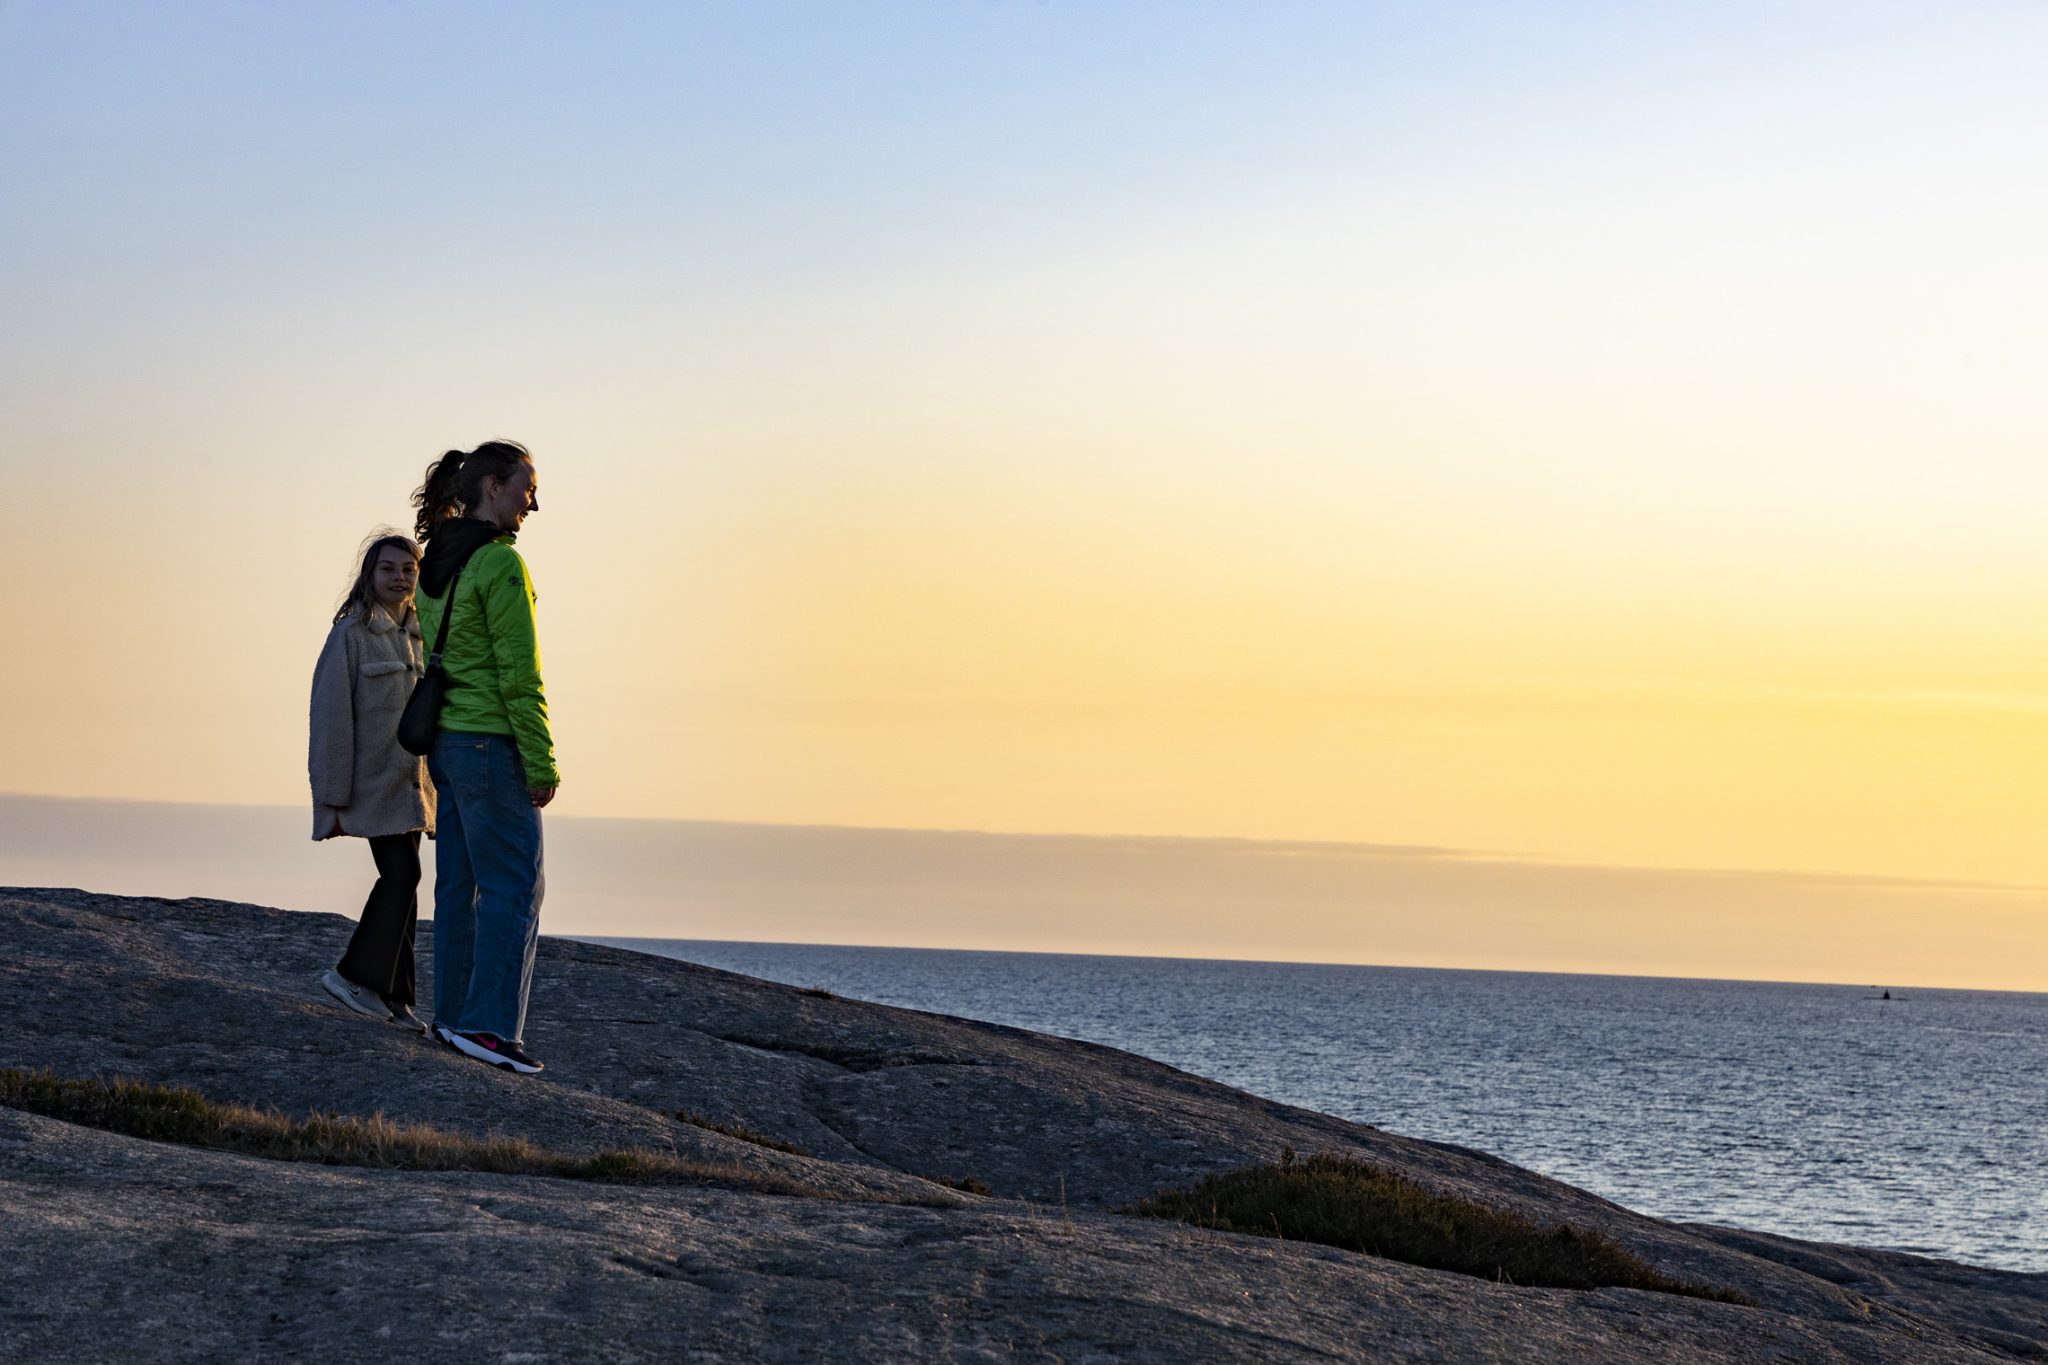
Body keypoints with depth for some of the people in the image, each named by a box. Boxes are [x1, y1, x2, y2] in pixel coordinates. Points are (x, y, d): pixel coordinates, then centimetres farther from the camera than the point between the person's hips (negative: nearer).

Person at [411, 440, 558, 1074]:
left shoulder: (436, 558, 12)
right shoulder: (500, 564, -15)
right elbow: (519, 675, -17)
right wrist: (542, 765, -13)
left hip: (445, 739, 9)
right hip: (490, 742, -9)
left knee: (459, 881, 12)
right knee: (514, 884, -6)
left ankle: (453, 1014, 15)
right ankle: (488, 1023, -9)